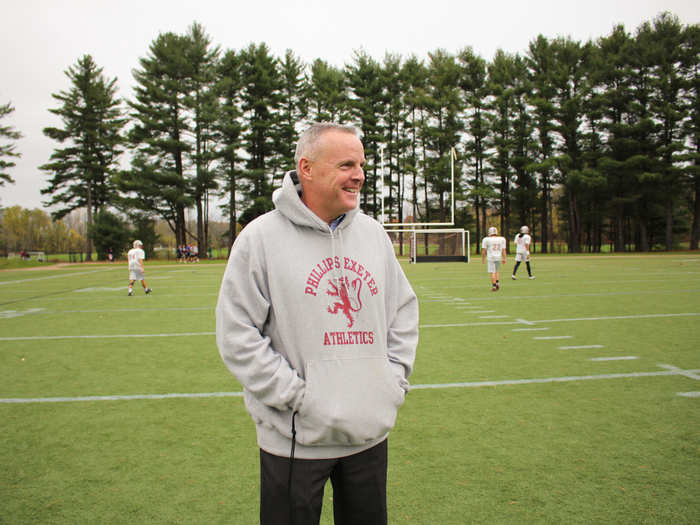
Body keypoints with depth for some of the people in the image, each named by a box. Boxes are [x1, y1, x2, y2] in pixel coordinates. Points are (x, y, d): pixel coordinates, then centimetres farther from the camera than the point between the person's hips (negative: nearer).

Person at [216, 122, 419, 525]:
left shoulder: (373, 233, 6)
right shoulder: (261, 237, -10)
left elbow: (404, 310, 14)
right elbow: (237, 334, -12)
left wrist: (395, 379, 5)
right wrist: (298, 395, -14)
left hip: (371, 431, 5)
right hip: (295, 439, -4)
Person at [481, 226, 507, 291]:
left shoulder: (486, 240, -5)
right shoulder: (502, 239, 4)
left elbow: (484, 251, -3)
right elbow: (503, 250, 3)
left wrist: (483, 259, 7)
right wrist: (504, 259, 6)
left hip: (491, 258, -4)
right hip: (499, 258, 4)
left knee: (492, 272, -1)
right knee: (496, 271, 21)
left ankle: (494, 286, -5)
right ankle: (497, 282, 8)